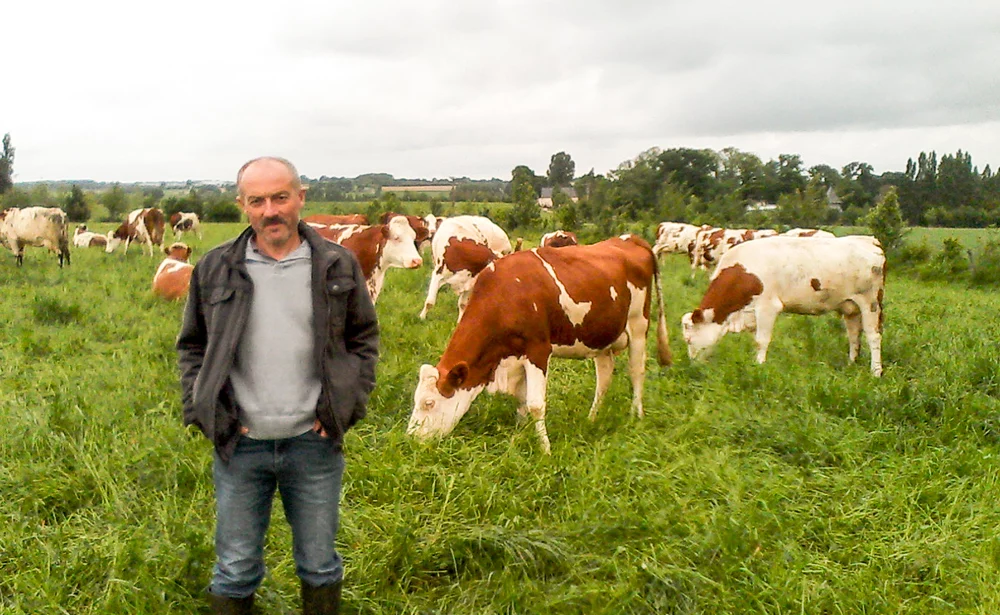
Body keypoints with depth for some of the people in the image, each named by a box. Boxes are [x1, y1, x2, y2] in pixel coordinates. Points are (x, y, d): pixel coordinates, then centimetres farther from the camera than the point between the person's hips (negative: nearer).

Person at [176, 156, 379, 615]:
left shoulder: (339, 267, -1)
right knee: (236, 569, 13)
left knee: (320, 564, 15)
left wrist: (348, 404, -2)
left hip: (314, 440, 0)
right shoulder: (214, 270, -1)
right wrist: (201, 411, -3)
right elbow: (191, 347, 8)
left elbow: (364, 337, 8)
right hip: (239, 443, 0)